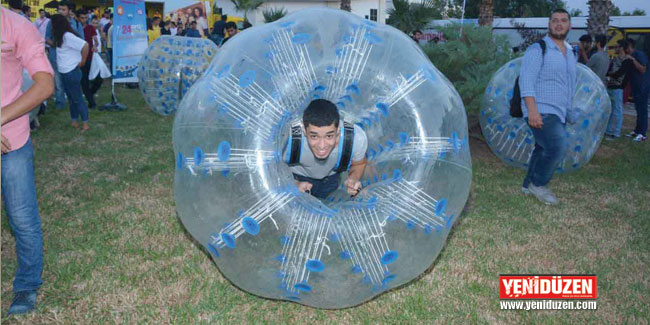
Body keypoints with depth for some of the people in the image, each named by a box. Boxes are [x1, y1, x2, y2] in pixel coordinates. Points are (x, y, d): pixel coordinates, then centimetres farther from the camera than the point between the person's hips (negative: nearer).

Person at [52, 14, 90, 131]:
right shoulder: (61, 37, 11)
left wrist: (83, 61, -18)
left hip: (71, 72, -10)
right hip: (65, 72, 10)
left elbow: (85, 45, -26)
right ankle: (74, 121, 25)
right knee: (71, 98, 16)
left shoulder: (67, 36, -18)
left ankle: (85, 124, 0)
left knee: (77, 98, -5)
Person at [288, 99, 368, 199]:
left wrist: (353, 178, -32)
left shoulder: (357, 138, -36)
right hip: (298, 178, -2)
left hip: (331, 176, 2)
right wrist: (295, 184, -39)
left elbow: (359, 164, -12)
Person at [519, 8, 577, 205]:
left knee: (543, 151, 11)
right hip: (542, 112, -8)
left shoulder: (570, 54, 18)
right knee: (556, 147, -21)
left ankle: (529, 185, 23)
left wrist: (567, 111, 22)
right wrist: (532, 110, -25)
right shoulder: (538, 49, -6)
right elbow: (526, 80, -16)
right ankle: (538, 184, -5)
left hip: (559, 114, 8)